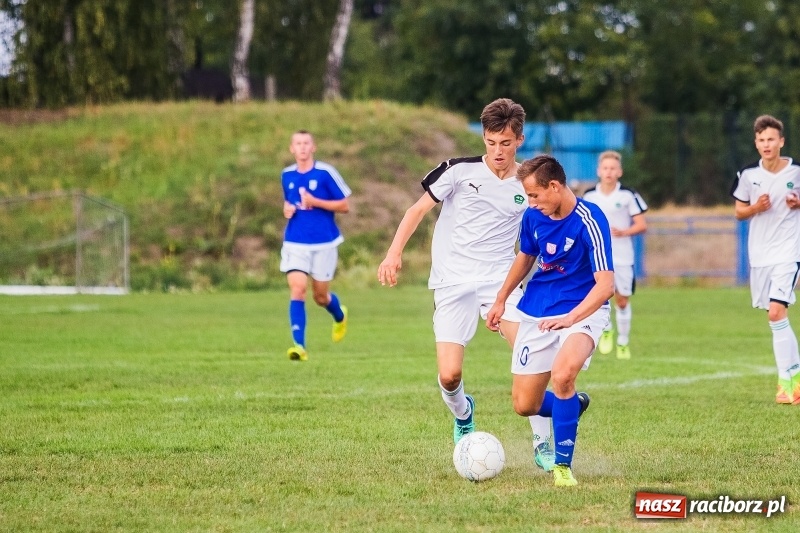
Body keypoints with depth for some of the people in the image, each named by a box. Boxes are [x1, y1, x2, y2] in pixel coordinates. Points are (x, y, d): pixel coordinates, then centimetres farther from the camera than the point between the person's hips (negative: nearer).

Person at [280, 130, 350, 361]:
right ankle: (299, 345, -18)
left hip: (324, 243, -2)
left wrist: (315, 202, -19)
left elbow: (345, 205, -7)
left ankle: (340, 317, 45)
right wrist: (287, 208, -1)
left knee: (320, 296, 8)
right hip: (295, 243, 2)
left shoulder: (325, 173, -9)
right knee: (297, 288, -16)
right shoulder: (287, 175, 5)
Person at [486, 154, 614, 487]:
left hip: (582, 310, -6)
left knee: (562, 374, -34)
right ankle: (570, 407, 40)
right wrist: (501, 300, 23)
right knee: (524, 405, 4)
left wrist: (570, 318, -34)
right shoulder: (533, 216, -3)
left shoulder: (589, 221, -21)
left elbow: (605, 285, -25)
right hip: (536, 313, 6)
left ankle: (563, 464, -18)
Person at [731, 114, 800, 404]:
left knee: (776, 312, -16)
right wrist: (755, 208, -10)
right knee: (775, 316, 8)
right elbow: (738, 211, 10)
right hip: (759, 253, 4)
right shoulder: (748, 174, 1)